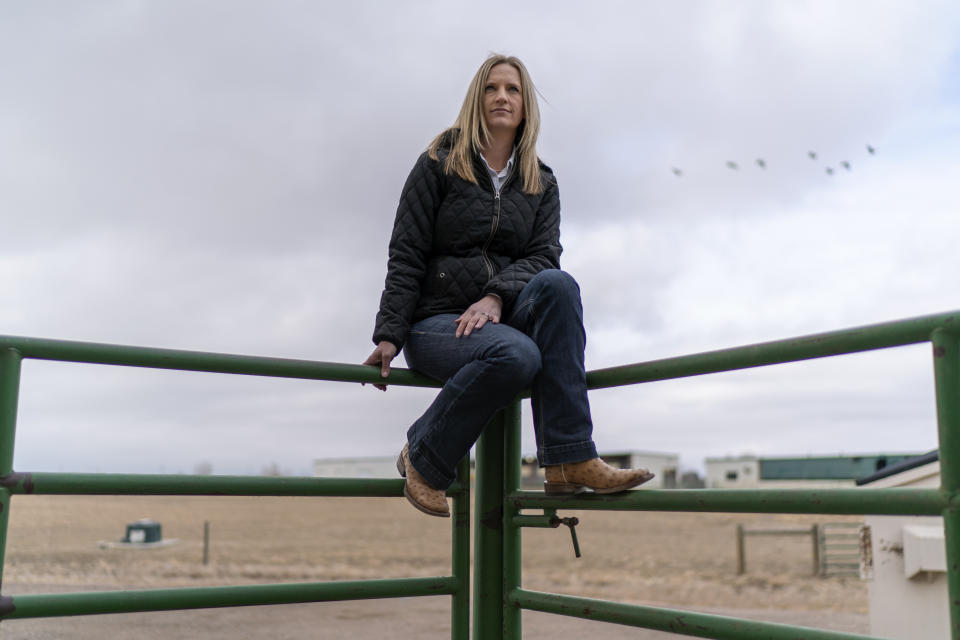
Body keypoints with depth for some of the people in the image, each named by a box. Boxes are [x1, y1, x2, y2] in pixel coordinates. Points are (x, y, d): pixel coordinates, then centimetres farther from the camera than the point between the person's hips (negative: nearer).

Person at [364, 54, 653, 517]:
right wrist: (388, 336, -11)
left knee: (557, 284, -30)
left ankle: (569, 461, -34)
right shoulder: (439, 165, 4)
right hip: (435, 323, -3)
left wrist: (498, 296, -21)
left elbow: (544, 256, 0)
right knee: (516, 354, -36)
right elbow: (406, 256, -1)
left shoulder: (541, 184, 14)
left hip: (503, 318, 3)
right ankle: (423, 459, -12)